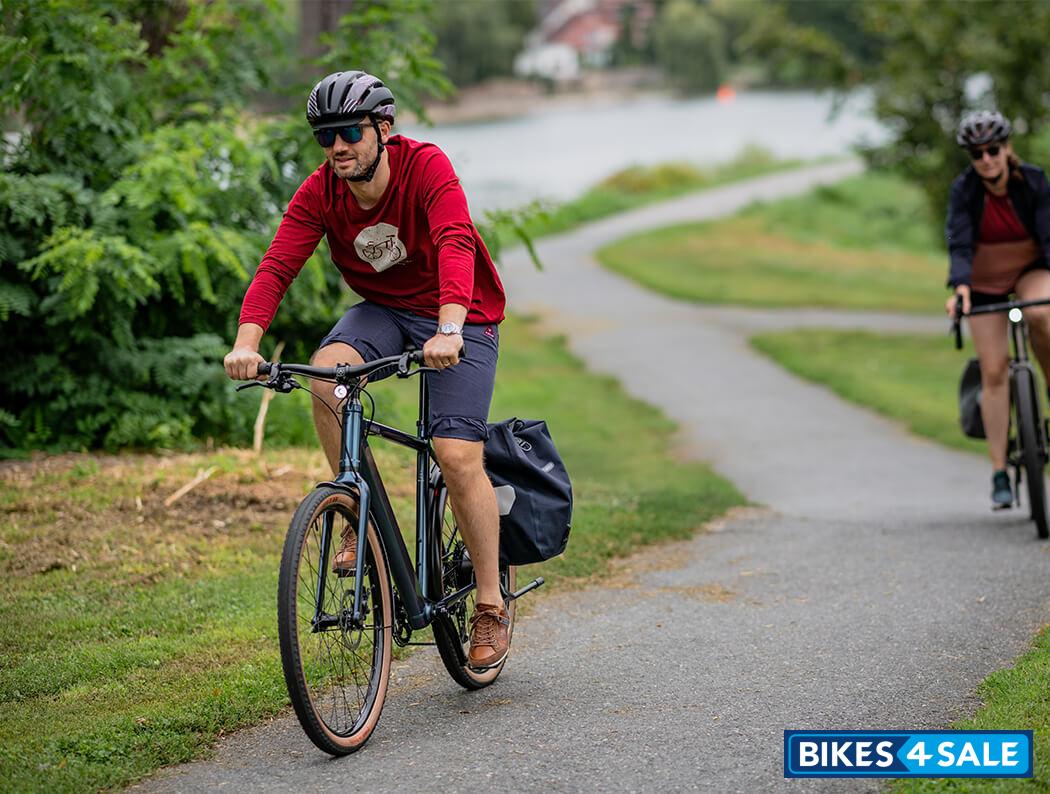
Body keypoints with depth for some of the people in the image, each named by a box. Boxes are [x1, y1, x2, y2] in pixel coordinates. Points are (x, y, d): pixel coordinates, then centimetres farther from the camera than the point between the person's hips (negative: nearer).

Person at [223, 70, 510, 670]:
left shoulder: (426, 166, -24)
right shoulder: (319, 194, -12)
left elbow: (455, 245, -38)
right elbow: (277, 267, -22)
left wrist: (448, 331, -55)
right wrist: (246, 343, -40)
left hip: (462, 317, -4)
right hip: (383, 309, 4)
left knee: (458, 454, -17)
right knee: (328, 371, -29)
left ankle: (492, 608, -1)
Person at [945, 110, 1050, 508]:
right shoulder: (964, 190, -19)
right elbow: (960, 244, -27)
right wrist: (960, 287, -45)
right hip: (985, 282, 0)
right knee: (994, 371, -7)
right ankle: (999, 474, -3)